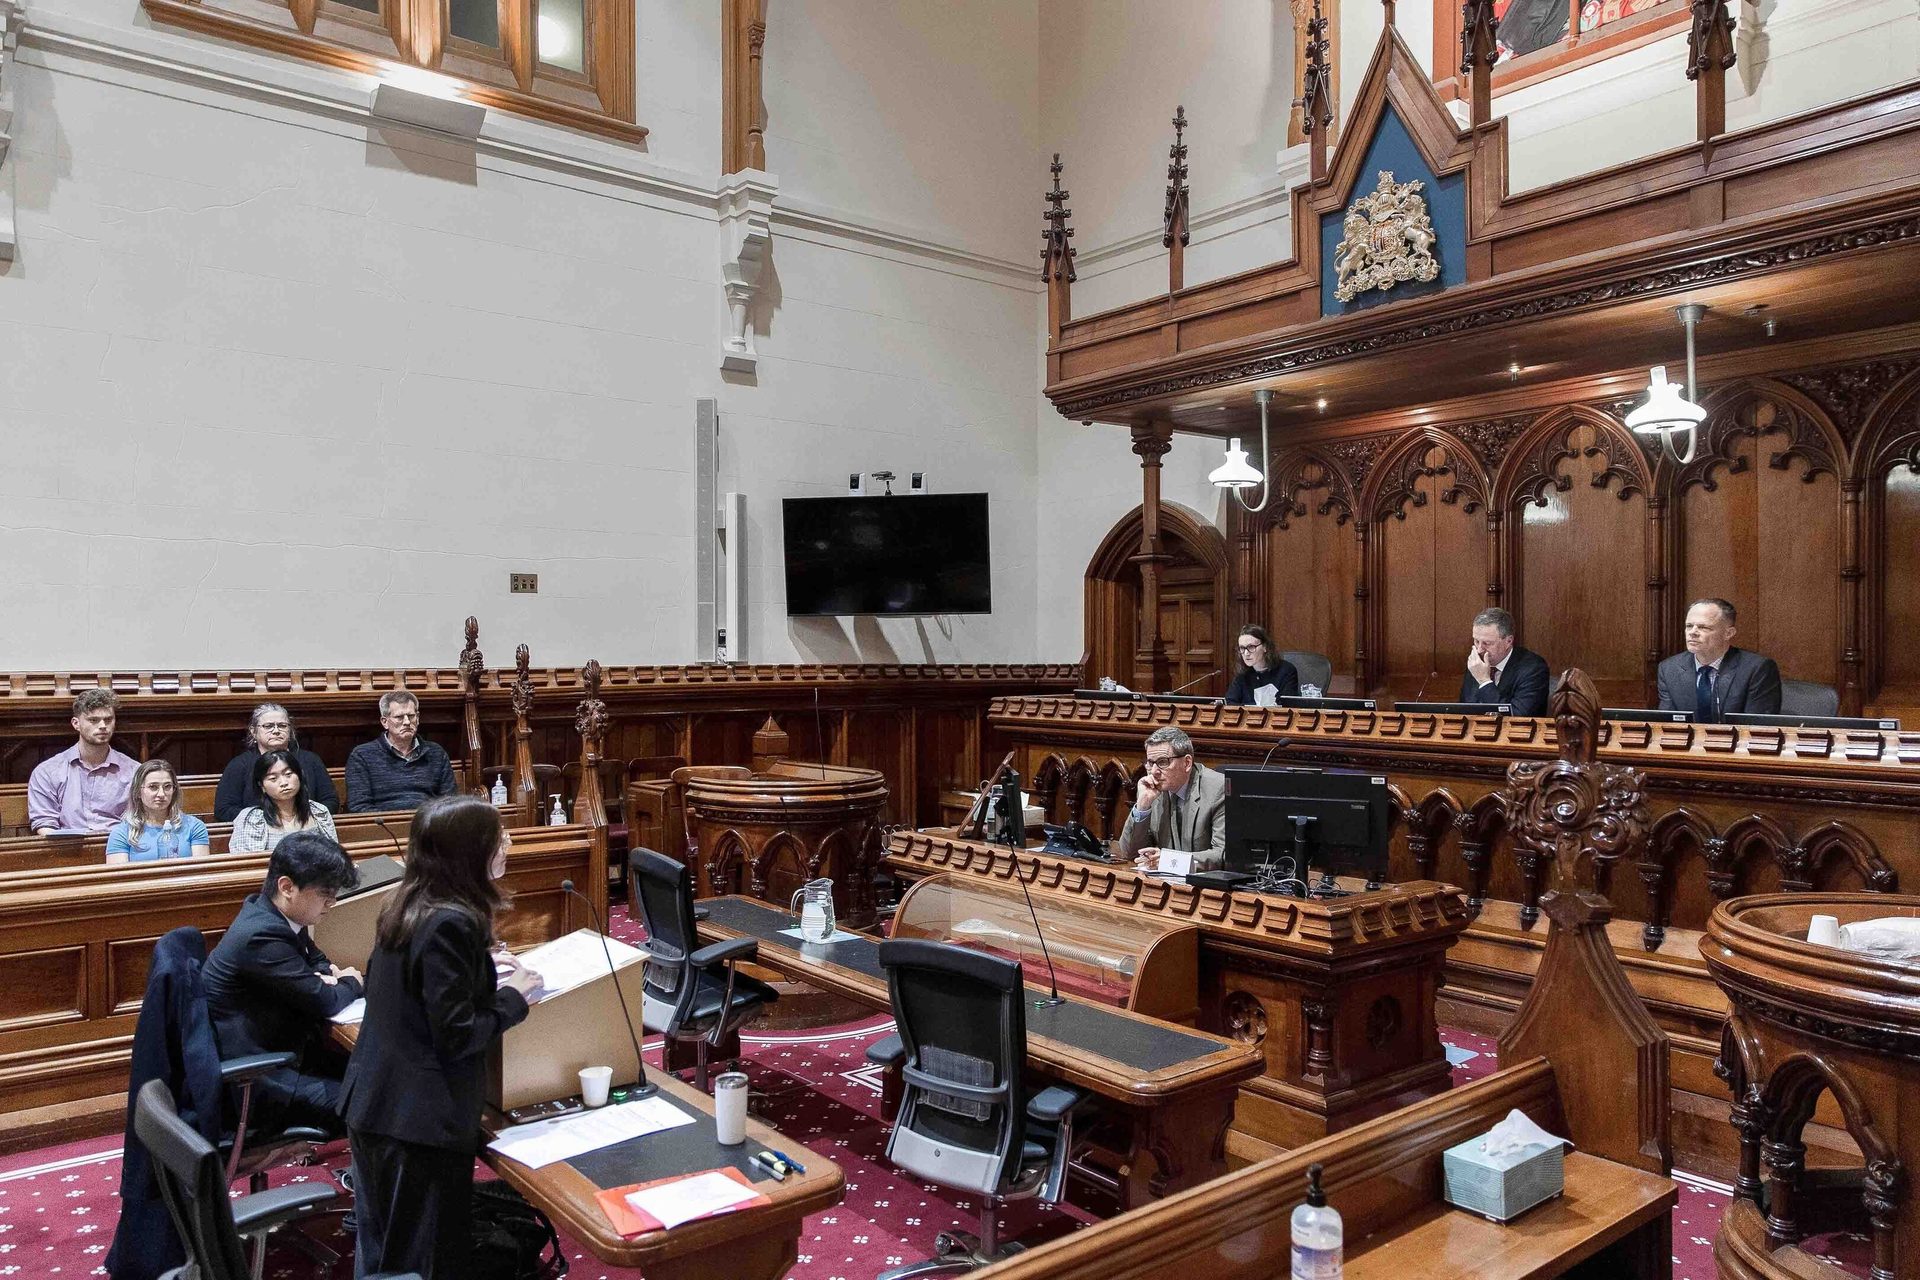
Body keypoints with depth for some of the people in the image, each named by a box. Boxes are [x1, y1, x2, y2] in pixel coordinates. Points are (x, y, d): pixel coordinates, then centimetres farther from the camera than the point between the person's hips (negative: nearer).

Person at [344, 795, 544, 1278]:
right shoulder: (451, 923, -24)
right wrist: (513, 996, -9)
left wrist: (481, 966, 13)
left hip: (374, 1104, 9)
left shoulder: (406, 905, 5)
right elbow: (456, 1036, -23)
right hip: (420, 1122, -9)